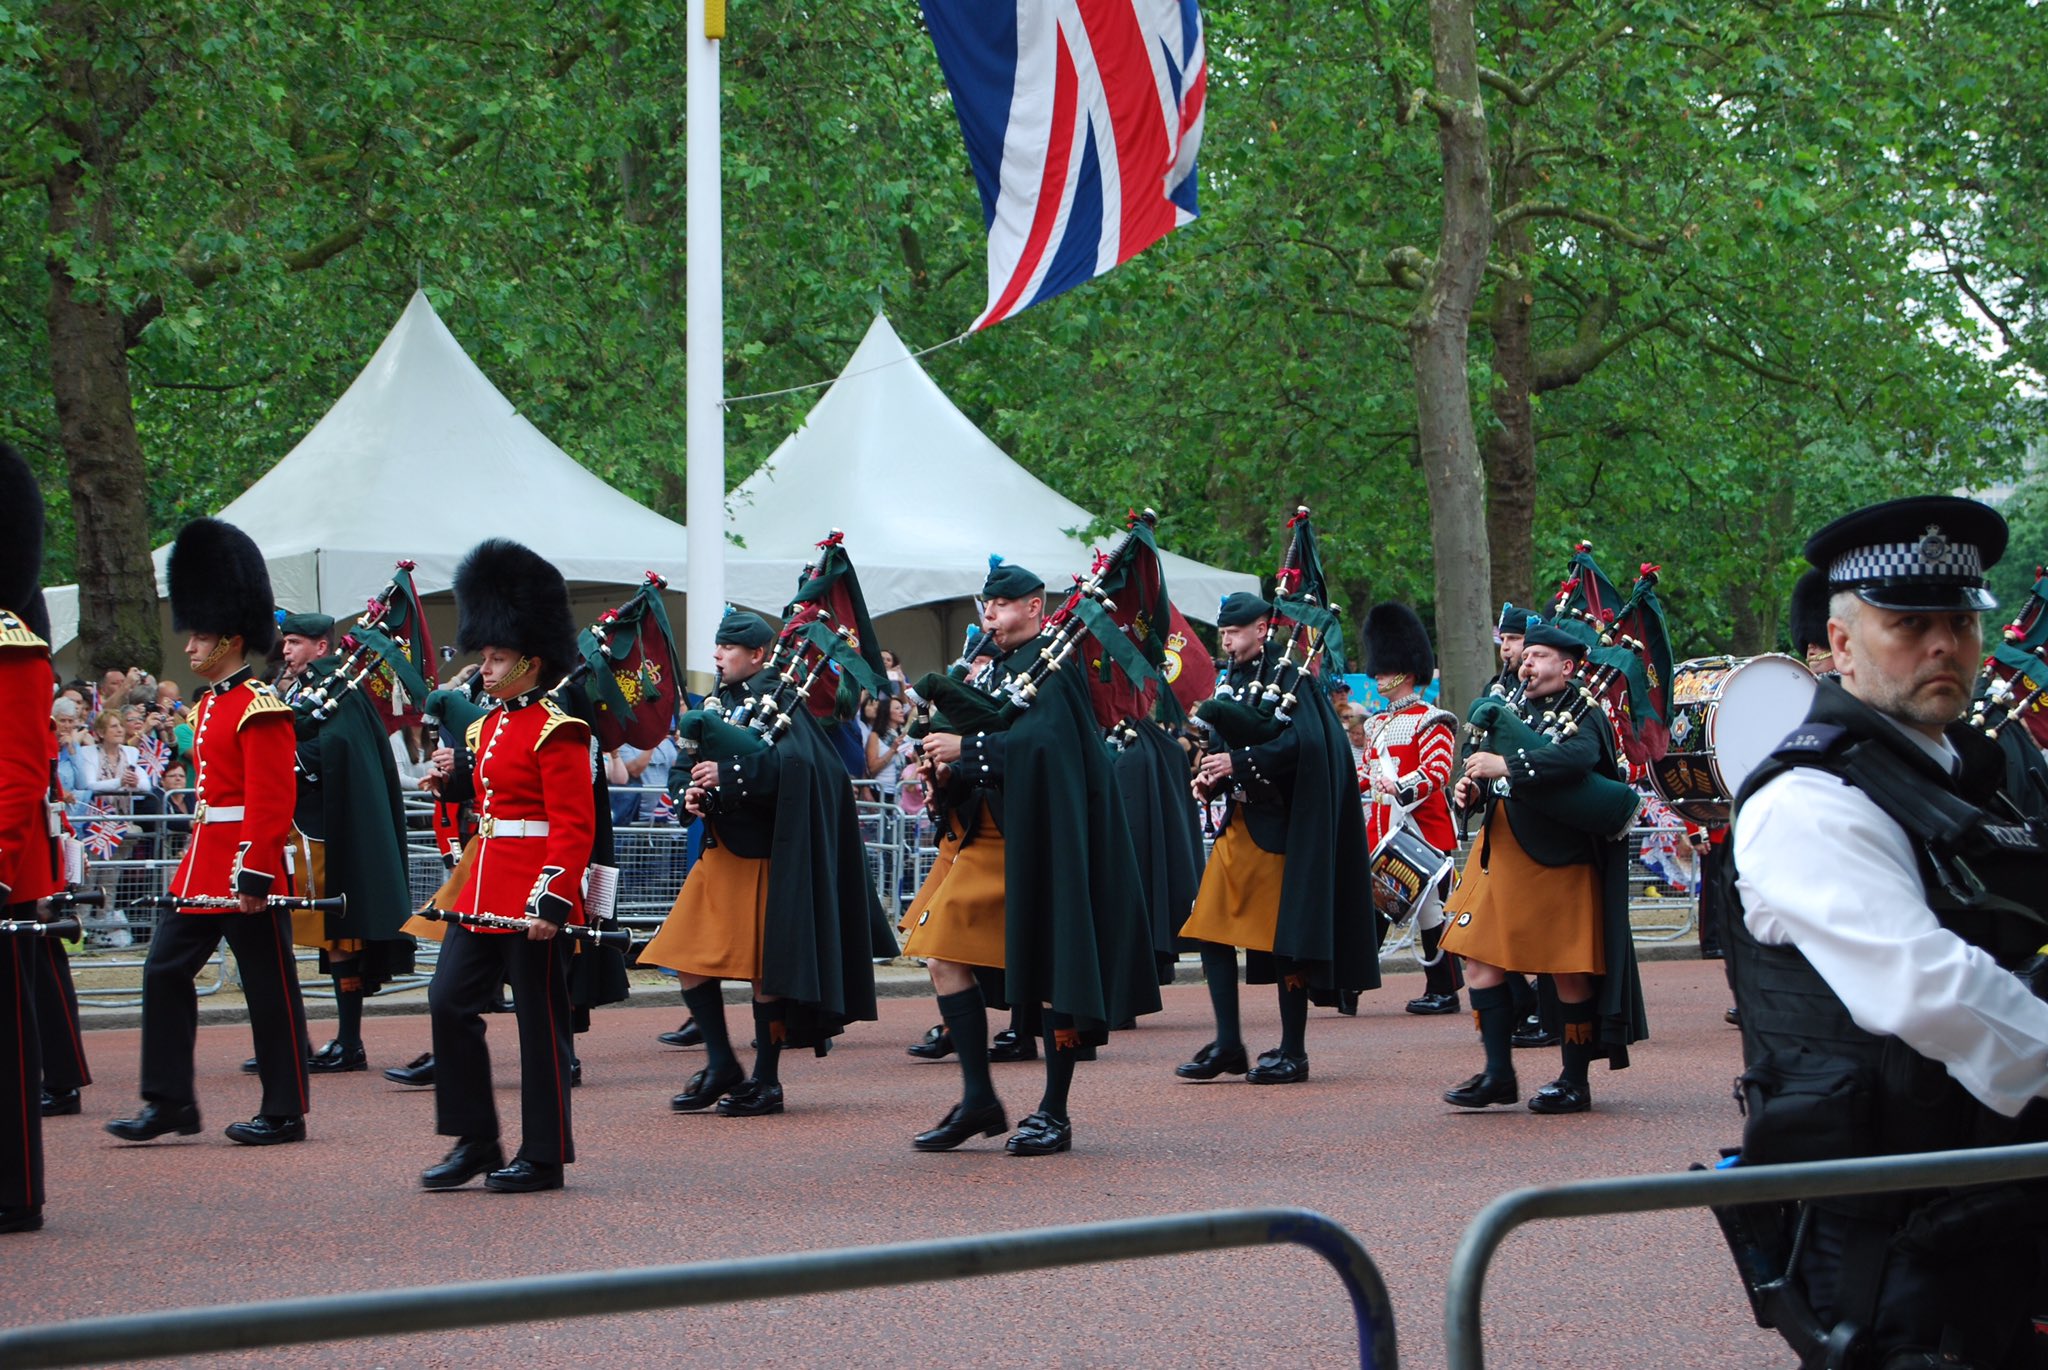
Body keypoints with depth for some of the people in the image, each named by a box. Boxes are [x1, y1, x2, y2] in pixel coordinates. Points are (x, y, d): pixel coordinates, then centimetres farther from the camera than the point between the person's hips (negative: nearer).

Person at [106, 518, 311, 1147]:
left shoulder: (260, 708, -14)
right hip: (201, 869, 10)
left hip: (245, 870, -10)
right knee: (164, 971, 5)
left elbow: (272, 802, -19)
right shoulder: (210, 704, 15)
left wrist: (254, 876, -23)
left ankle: (285, 1112, 8)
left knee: (269, 987, 0)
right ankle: (170, 1102, 10)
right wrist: (199, 860, 21)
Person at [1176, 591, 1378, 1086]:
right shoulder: (1236, 679, 14)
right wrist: (1213, 775, 1)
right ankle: (1228, 1044, 11)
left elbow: (1303, 743, -23)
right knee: (1211, 928, 4)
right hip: (1239, 821, 8)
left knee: (1285, 938, -2)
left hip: (1280, 827, -8)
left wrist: (1239, 762, -25)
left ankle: (1293, 1053, 6)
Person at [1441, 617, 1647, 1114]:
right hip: (1501, 857, 7)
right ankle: (1498, 1074, 9)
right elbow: (1492, 775, 20)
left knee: (1569, 973, 1)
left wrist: (1507, 766, -34)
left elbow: (1579, 758, -29)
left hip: (1560, 863, -7)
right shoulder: (1512, 711, 14)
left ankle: (1575, 1082, 10)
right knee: (1480, 960, 2)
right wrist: (1472, 787, -3)